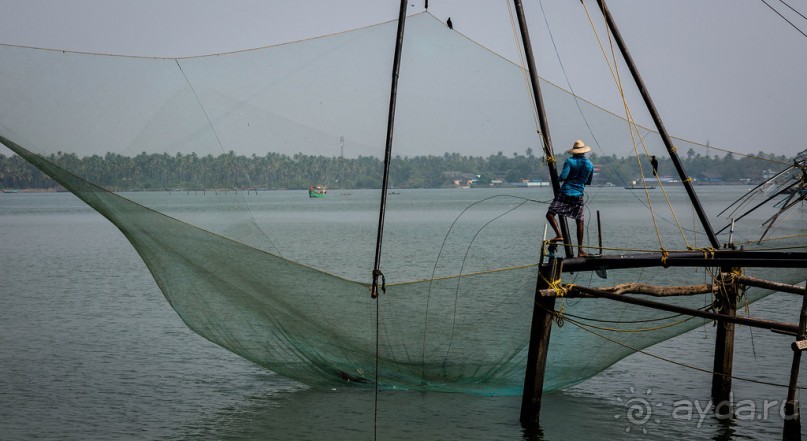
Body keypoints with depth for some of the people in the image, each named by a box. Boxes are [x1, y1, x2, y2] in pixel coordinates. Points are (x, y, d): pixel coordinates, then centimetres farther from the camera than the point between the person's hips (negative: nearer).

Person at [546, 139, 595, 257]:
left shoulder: (570, 161, -6)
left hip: (565, 193, -3)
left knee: (550, 214, 2)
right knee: (580, 221, 8)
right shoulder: (590, 165, 7)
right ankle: (580, 250, 8)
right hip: (578, 196, 3)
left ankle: (559, 235, -18)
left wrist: (558, 178, 7)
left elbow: (562, 177, -16)